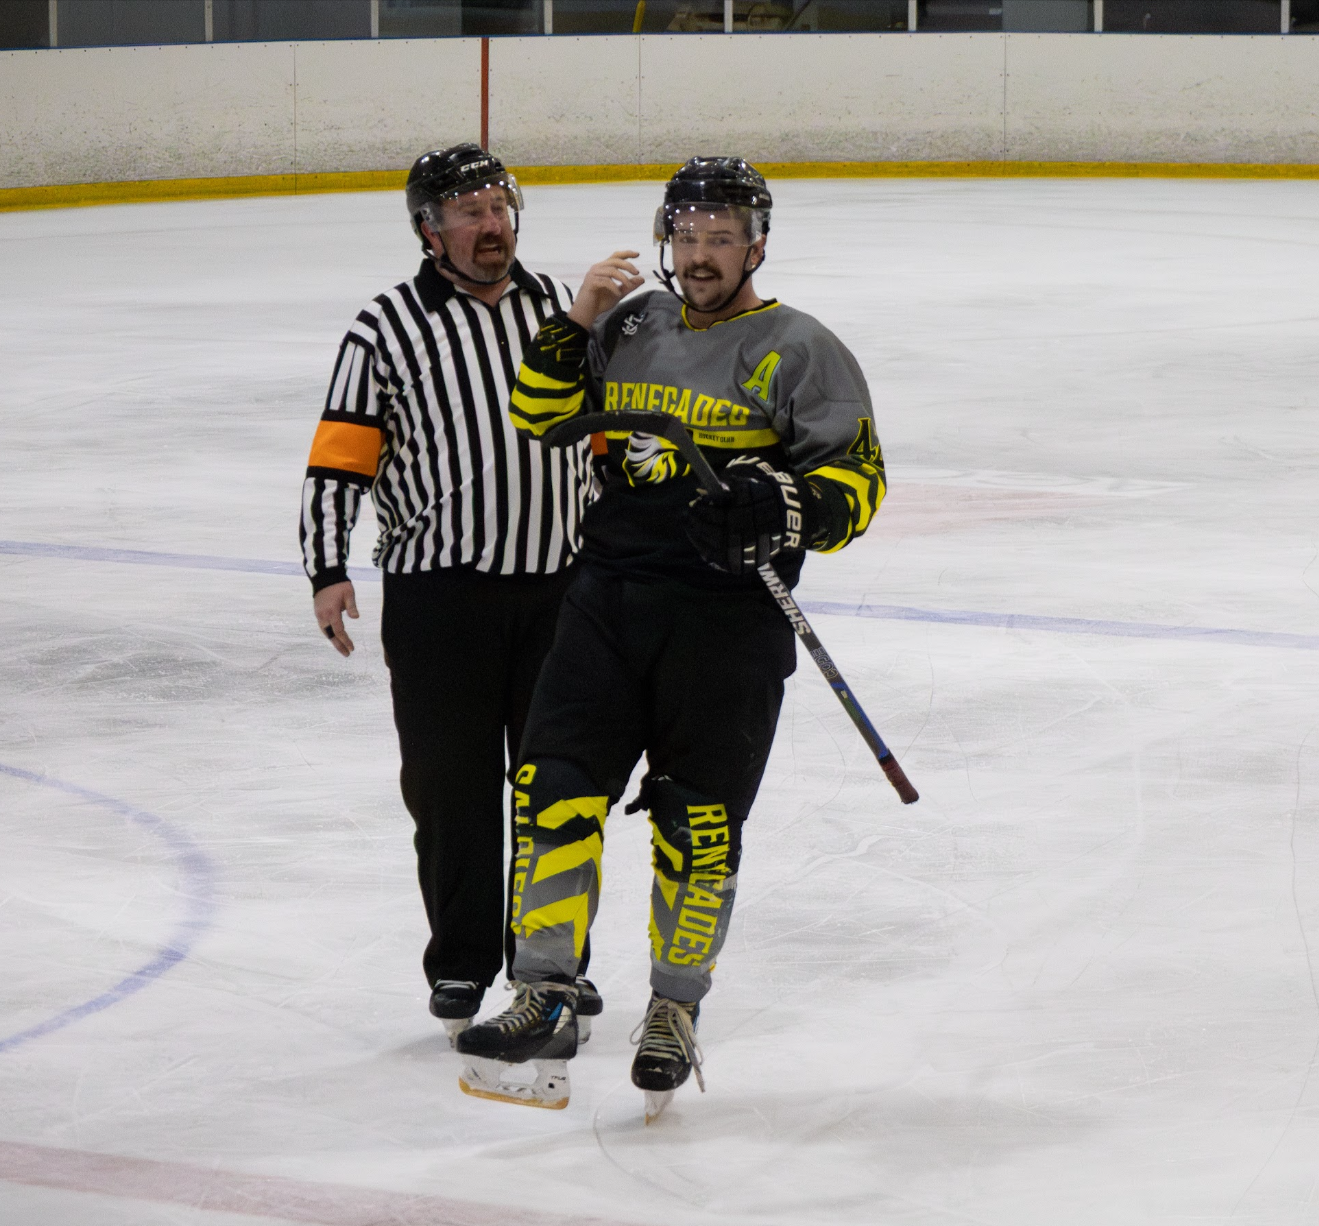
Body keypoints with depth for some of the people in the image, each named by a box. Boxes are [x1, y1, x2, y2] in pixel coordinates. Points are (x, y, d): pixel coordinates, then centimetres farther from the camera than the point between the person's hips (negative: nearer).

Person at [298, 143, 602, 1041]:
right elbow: (339, 460, -3)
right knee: (449, 780, 1)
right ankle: (460, 961, 14)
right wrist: (329, 572, -13)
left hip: (559, 579, 3)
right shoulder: (388, 328, -2)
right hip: (438, 589, -3)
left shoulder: (564, 310, 10)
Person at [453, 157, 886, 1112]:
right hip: (608, 598, 4)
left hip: (727, 619, -4)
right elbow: (540, 416, 16)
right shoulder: (631, 327, 15)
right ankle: (546, 1006, -1)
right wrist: (575, 324, 1)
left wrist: (784, 513, -24)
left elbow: (859, 479, -5)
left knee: (698, 827, 0)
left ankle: (676, 1013, 17)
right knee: (555, 790, -6)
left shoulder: (799, 350, 0)